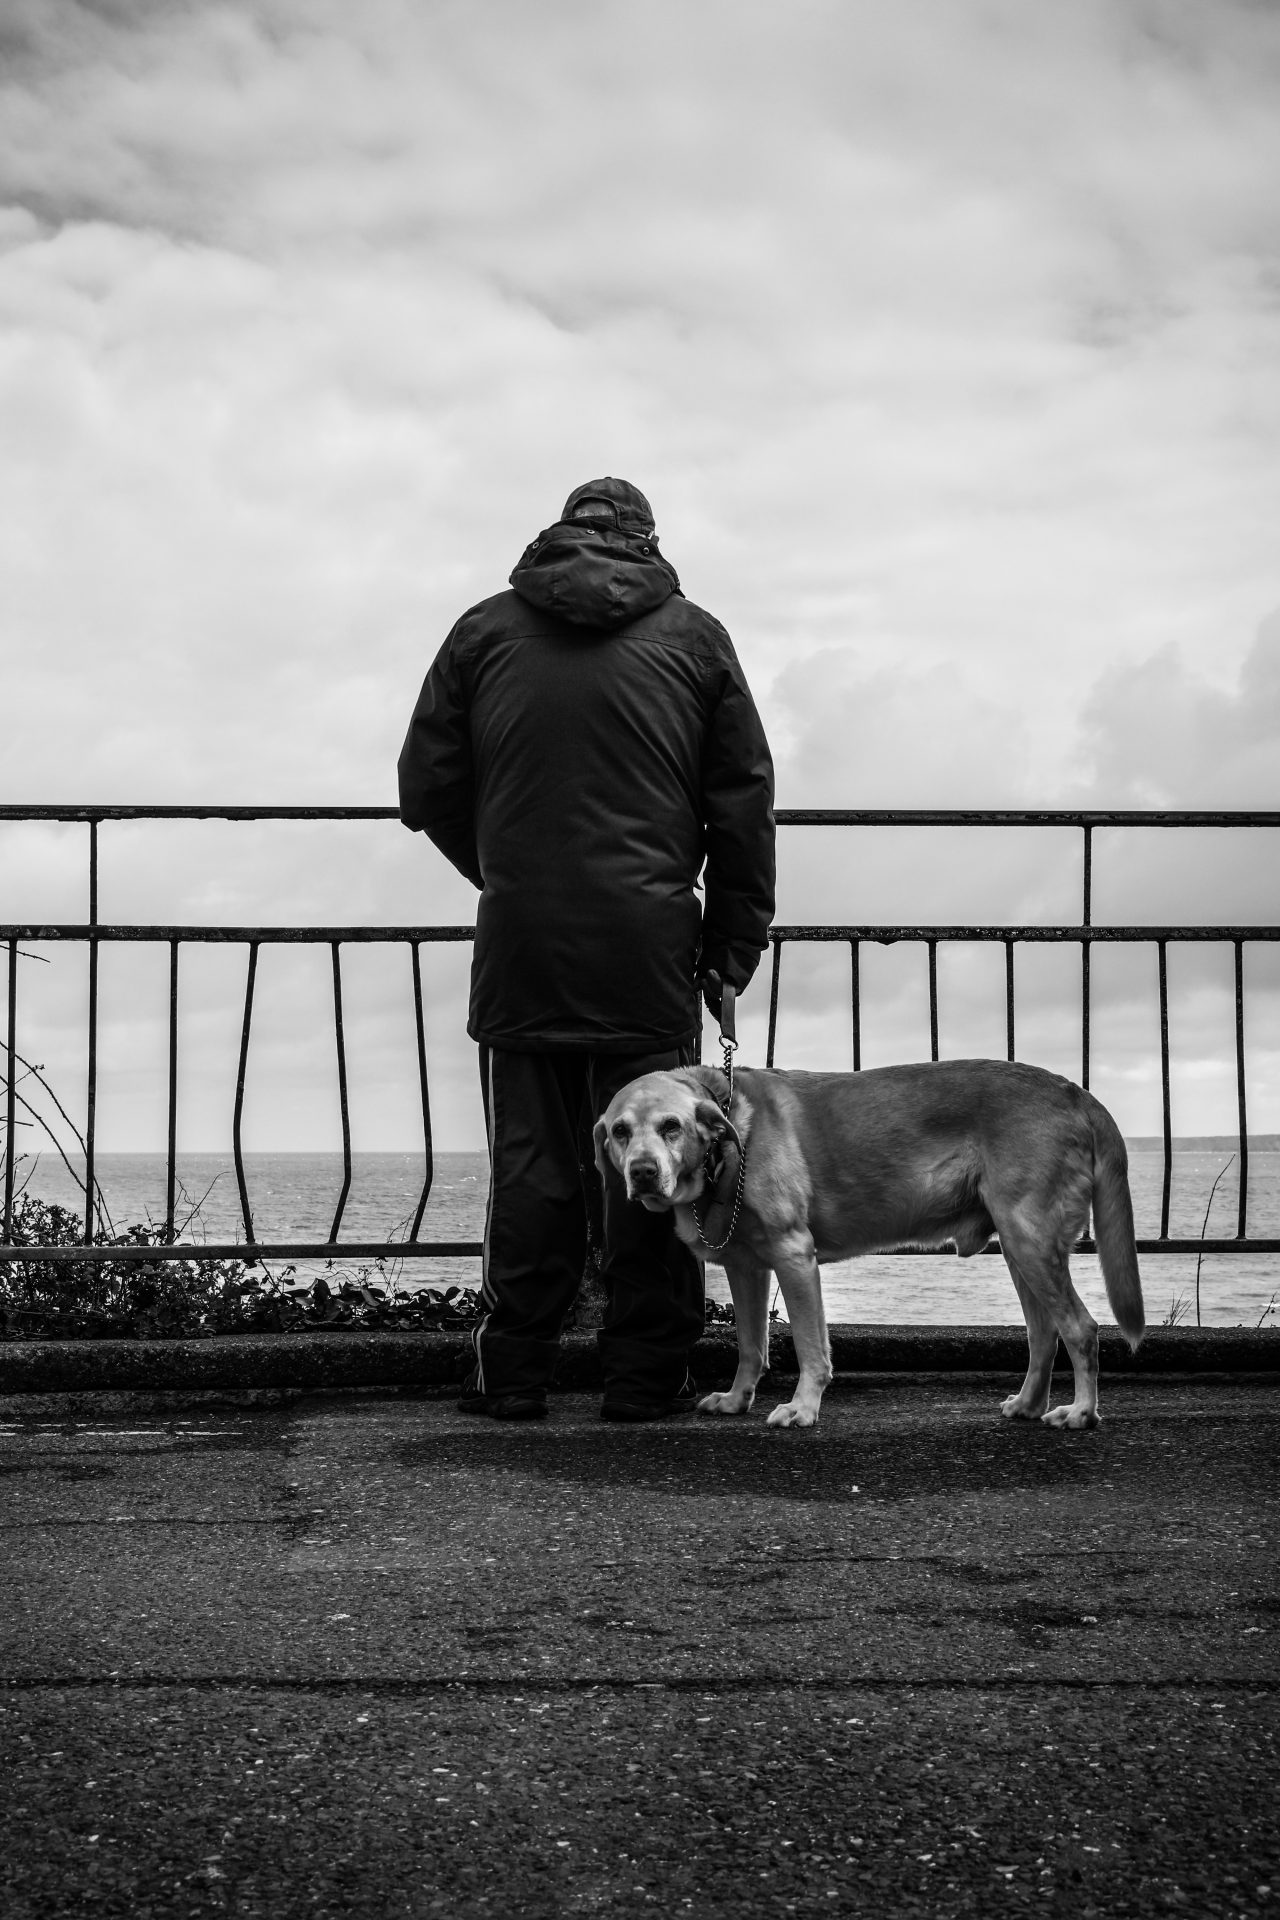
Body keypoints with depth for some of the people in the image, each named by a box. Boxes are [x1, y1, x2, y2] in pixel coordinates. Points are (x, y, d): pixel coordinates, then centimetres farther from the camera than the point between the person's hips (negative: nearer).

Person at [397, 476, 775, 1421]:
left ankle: (514, 1372, 10)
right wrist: (732, 949, 9)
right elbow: (745, 810, 5)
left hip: (521, 951, 1)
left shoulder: (484, 632, 7)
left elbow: (428, 791, 9)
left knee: (530, 1163, 6)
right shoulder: (695, 637, 6)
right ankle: (647, 1373, 10)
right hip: (651, 953, -1)